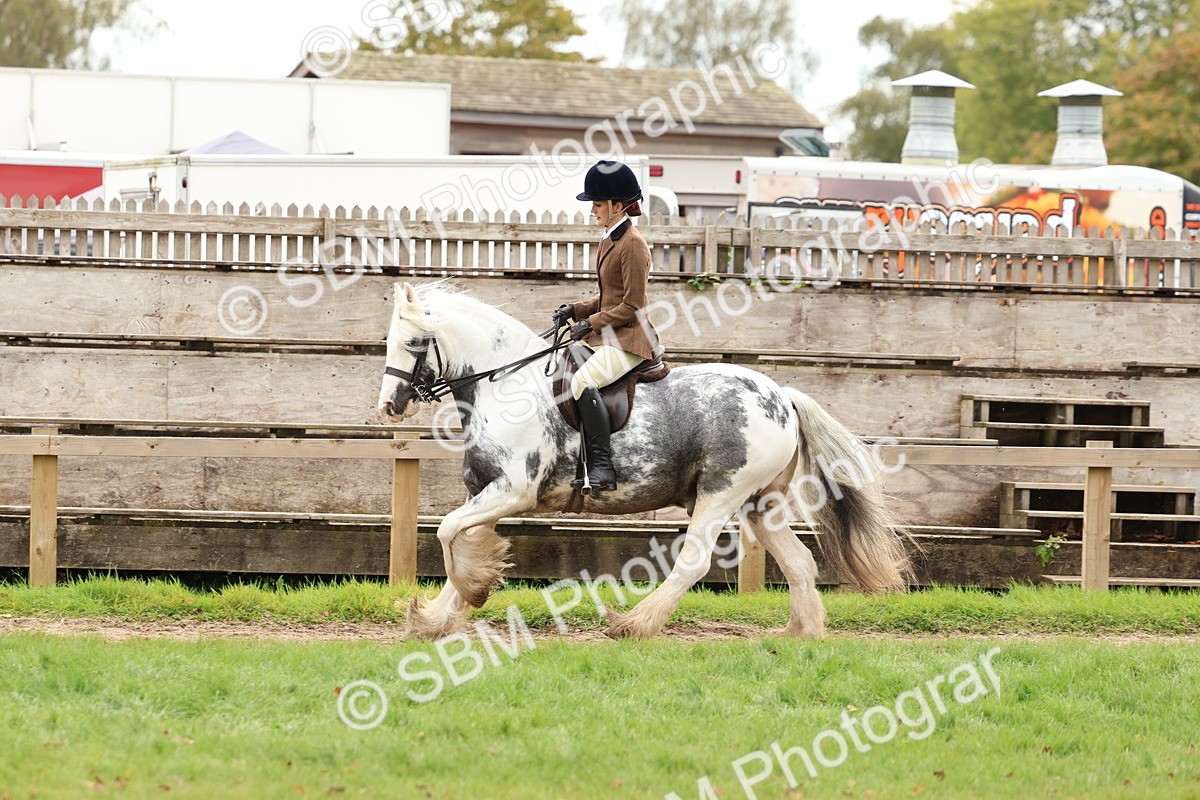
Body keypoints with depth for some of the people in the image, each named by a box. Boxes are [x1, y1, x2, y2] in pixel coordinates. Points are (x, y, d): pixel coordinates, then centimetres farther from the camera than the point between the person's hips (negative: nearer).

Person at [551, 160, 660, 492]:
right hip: (605, 337, 11)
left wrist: (592, 322, -14)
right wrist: (576, 310, 10)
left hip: (629, 339, -11)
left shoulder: (633, 244, -13)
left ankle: (603, 467, -31)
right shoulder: (609, 241, 17)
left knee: (582, 380, -31)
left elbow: (632, 306, -16)